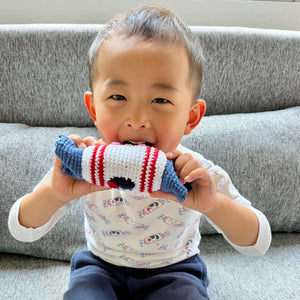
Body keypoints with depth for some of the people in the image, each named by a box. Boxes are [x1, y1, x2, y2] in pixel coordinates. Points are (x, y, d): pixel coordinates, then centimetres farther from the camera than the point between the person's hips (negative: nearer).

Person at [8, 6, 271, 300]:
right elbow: (22, 230, -17)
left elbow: (258, 243, -20)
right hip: (101, 266, 0)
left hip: (174, 270, 1)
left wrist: (213, 205, -42)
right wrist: (54, 194, -41)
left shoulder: (200, 176, -25)